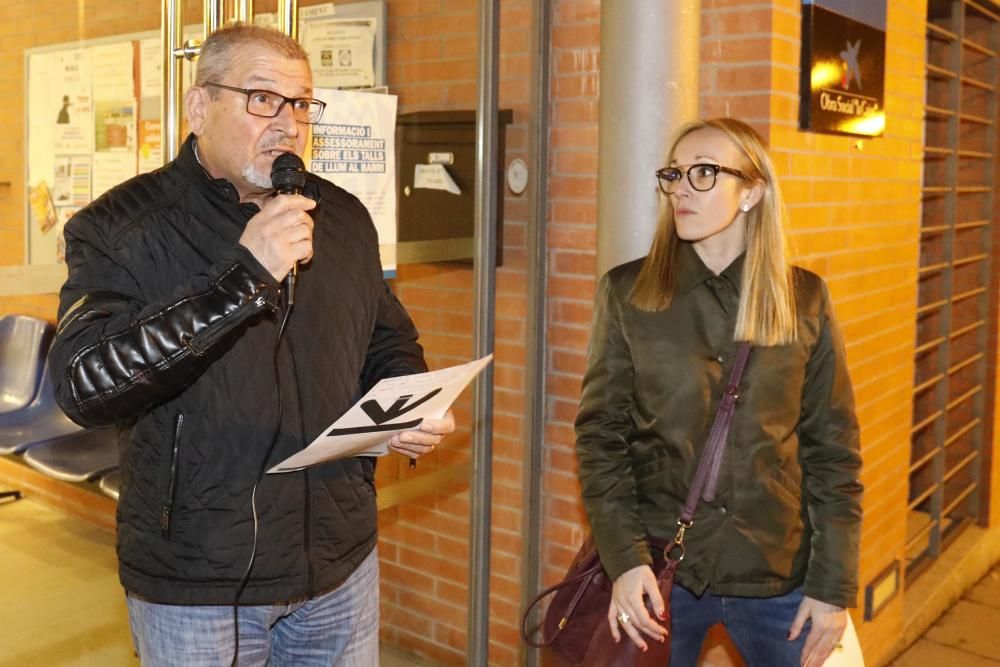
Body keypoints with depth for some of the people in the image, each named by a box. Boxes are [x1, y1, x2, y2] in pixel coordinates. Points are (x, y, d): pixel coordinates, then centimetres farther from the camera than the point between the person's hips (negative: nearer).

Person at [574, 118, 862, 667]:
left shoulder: (806, 300, -1)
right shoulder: (626, 294, -3)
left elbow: (833, 448, 1)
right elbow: (600, 436, -4)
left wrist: (834, 584, -2)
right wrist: (624, 559, -13)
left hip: (778, 574, 1)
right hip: (659, 568, 0)